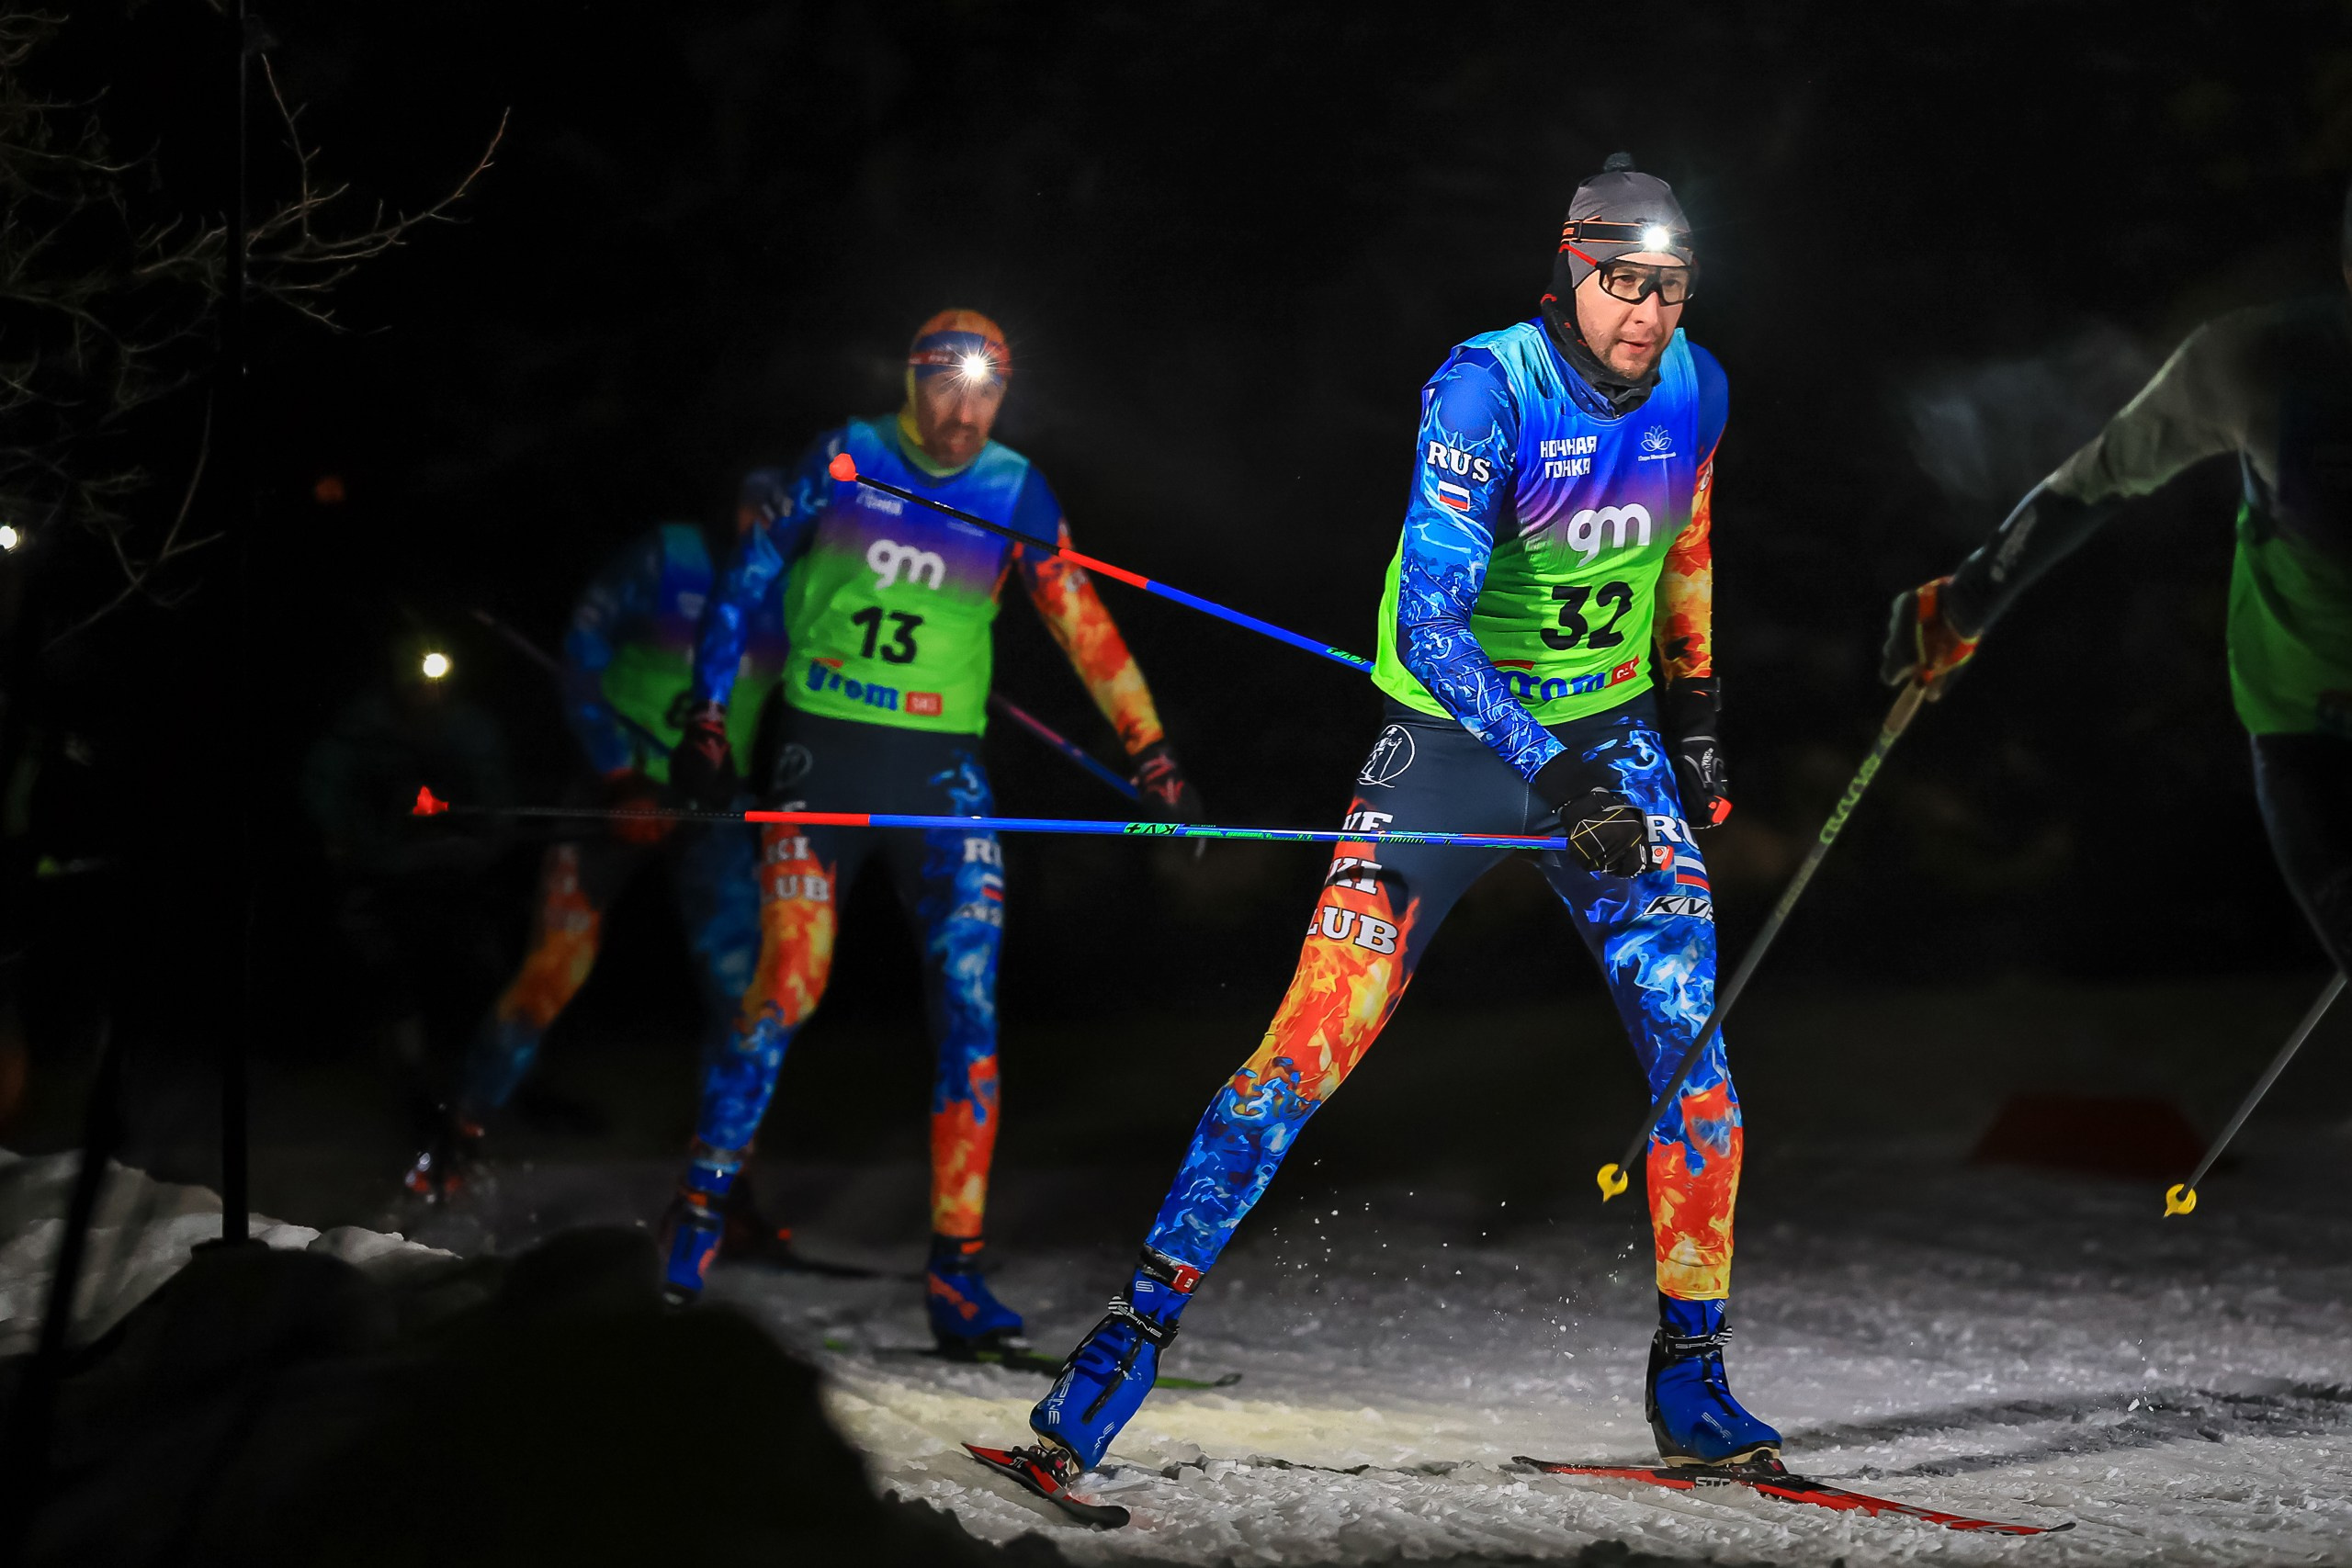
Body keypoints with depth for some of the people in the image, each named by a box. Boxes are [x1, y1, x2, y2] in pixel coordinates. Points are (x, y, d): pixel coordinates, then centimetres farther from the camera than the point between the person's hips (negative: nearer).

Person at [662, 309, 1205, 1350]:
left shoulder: (1014, 491, 2)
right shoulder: (844, 461, -2)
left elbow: (1080, 619, -1)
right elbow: (745, 585, 6)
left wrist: (1149, 749, -8)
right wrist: (707, 720, 3)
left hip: (941, 770, 2)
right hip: (821, 759, -2)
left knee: (970, 1012, -8)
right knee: (787, 993, -8)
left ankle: (957, 1268, -5)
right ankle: (699, 1208, 12)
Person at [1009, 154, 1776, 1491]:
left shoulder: (1694, 390, -3)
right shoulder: (1487, 391, -20)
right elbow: (1429, 624, -27)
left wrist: (1694, 711, 20)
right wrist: (1552, 775, -36)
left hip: (1613, 741, 4)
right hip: (1453, 739, -4)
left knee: (1696, 1056, -9)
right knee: (1315, 1046, -10)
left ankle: (1691, 1378, 6)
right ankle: (1138, 1333, 1)